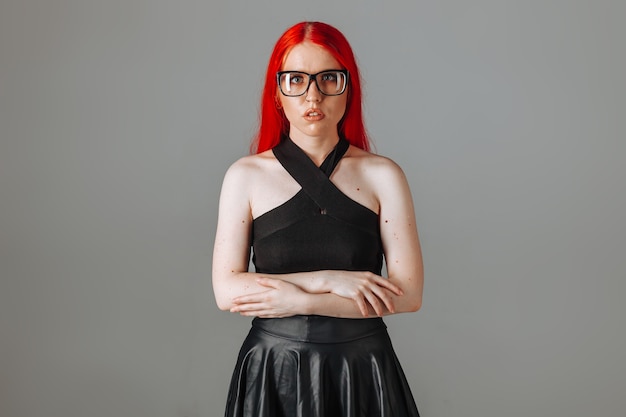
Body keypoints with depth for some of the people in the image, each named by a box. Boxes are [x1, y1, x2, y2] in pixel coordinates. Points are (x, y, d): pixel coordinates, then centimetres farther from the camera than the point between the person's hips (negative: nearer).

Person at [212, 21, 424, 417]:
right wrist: (328, 279, -15)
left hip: (363, 370, 0)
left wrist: (297, 300, -14)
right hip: (273, 371, 0)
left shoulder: (383, 175, -3)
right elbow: (226, 290, -8)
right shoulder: (246, 175, -2)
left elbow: (408, 293, -8)